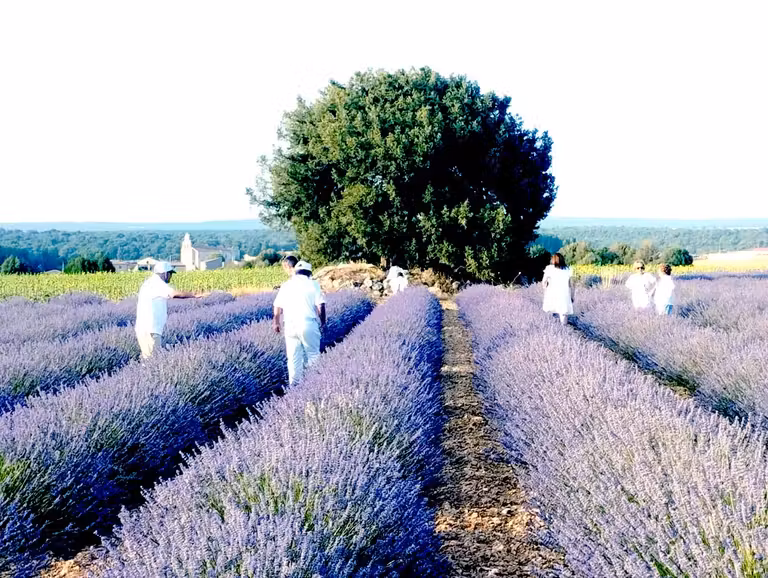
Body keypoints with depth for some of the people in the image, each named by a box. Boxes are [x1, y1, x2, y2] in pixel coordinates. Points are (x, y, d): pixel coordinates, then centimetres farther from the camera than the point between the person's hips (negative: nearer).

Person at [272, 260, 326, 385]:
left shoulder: (286, 285, 11)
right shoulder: (313, 284, 2)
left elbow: (277, 307, 12)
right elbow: (321, 306, -5)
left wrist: (276, 322, 26)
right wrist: (322, 323, 7)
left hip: (290, 326, 3)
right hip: (308, 325, -3)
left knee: (294, 359, 9)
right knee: (312, 355, 8)